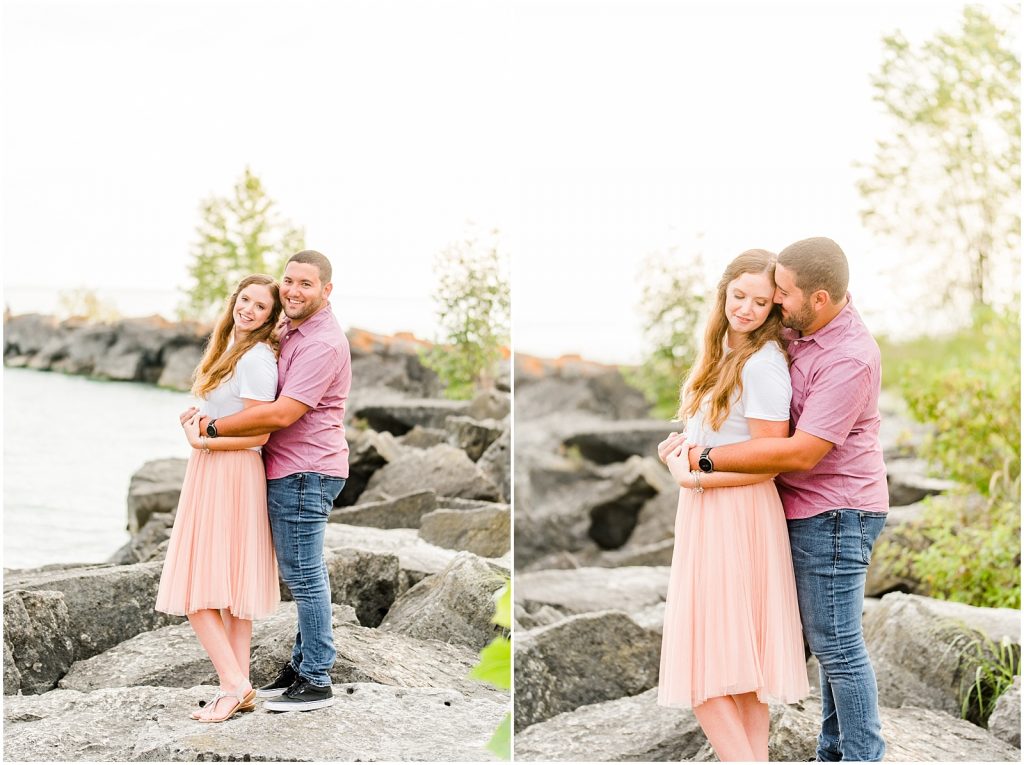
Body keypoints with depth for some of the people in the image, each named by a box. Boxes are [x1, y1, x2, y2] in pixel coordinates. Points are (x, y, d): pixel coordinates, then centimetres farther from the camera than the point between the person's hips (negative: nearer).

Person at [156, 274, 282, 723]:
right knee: (229, 586, 10)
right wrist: (201, 422, 8)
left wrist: (201, 441, -9)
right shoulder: (231, 349, 15)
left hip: (229, 476, -10)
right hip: (212, 472, 10)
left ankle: (234, 684, -8)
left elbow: (256, 434, -18)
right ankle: (240, 688, 13)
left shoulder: (256, 358, -14)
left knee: (196, 588, -9)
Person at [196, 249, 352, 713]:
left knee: (303, 575, -5)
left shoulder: (321, 344, -19)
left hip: (305, 473, -10)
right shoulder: (291, 330, 15)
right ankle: (303, 665, 25)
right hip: (293, 470, 10)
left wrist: (214, 428, -16)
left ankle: (316, 682, 1)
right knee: (303, 575, 16)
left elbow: (281, 414, -25)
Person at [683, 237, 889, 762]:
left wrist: (710, 458, -20)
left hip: (833, 516, -10)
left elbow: (801, 452, -27)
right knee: (831, 641, 16)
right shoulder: (803, 327, 4)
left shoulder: (849, 359, -24)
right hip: (816, 510, 10)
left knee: (836, 645, -3)